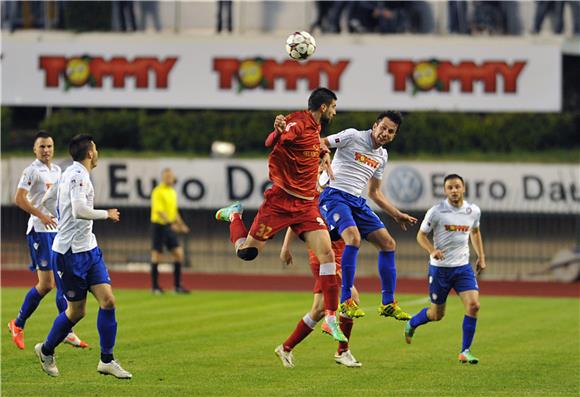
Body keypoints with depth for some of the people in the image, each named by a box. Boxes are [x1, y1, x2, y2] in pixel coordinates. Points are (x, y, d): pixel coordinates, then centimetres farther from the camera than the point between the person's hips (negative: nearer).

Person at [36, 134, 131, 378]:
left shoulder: (70, 174, 14)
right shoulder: (78, 176, -15)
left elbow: (48, 201, 25)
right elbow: (80, 210, -28)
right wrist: (107, 214, -14)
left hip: (88, 248, 9)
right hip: (72, 251, -9)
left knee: (107, 301, -3)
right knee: (76, 311, 2)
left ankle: (107, 360, 0)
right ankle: (46, 351, 24)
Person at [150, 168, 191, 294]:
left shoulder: (173, 192, 14)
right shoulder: (158, 192, -12)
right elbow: (159, 210, -22)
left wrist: (181, 224, 19)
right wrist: (171, 223, -32)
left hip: (170, 226, 8)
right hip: (159, 225, -8)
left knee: (178, 253, 1)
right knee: (156, 255, -2)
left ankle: (177, 285, 5)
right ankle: (155, 286, 5)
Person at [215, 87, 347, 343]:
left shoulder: (315, 128, 13)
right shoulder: (297, 123, -14)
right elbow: (270, 143, -28)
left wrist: (323, 152, 19)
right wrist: (277, 131, -47)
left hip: (307, 204, 7)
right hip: (281, 200, -7)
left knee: (327, 254, -10)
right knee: (247, 253, 1)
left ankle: (331, 317, -6)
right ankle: (234, 215, 34)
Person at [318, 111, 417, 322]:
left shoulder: (382, 156, 16)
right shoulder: (353, 136, -5)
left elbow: (375, 193, 24)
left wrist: (397, 215, 21)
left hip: (357, 201, 8)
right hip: (335, 195, -8)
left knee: (388, 243, 2)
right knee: (354, 238, -30)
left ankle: (388, 303, 11)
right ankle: (345, 301, -24)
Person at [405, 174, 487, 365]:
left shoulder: (474, 211, 0)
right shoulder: (436, 212, -12)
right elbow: (421, 235, -3)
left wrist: (481, 257, 14)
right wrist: (432, 250, -21)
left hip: (463, 266, 3)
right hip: (439, 267, -3)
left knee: (473, 305, -17)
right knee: (437, 314, 7)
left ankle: (465, 351, -4)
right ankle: (411, 323, 41)